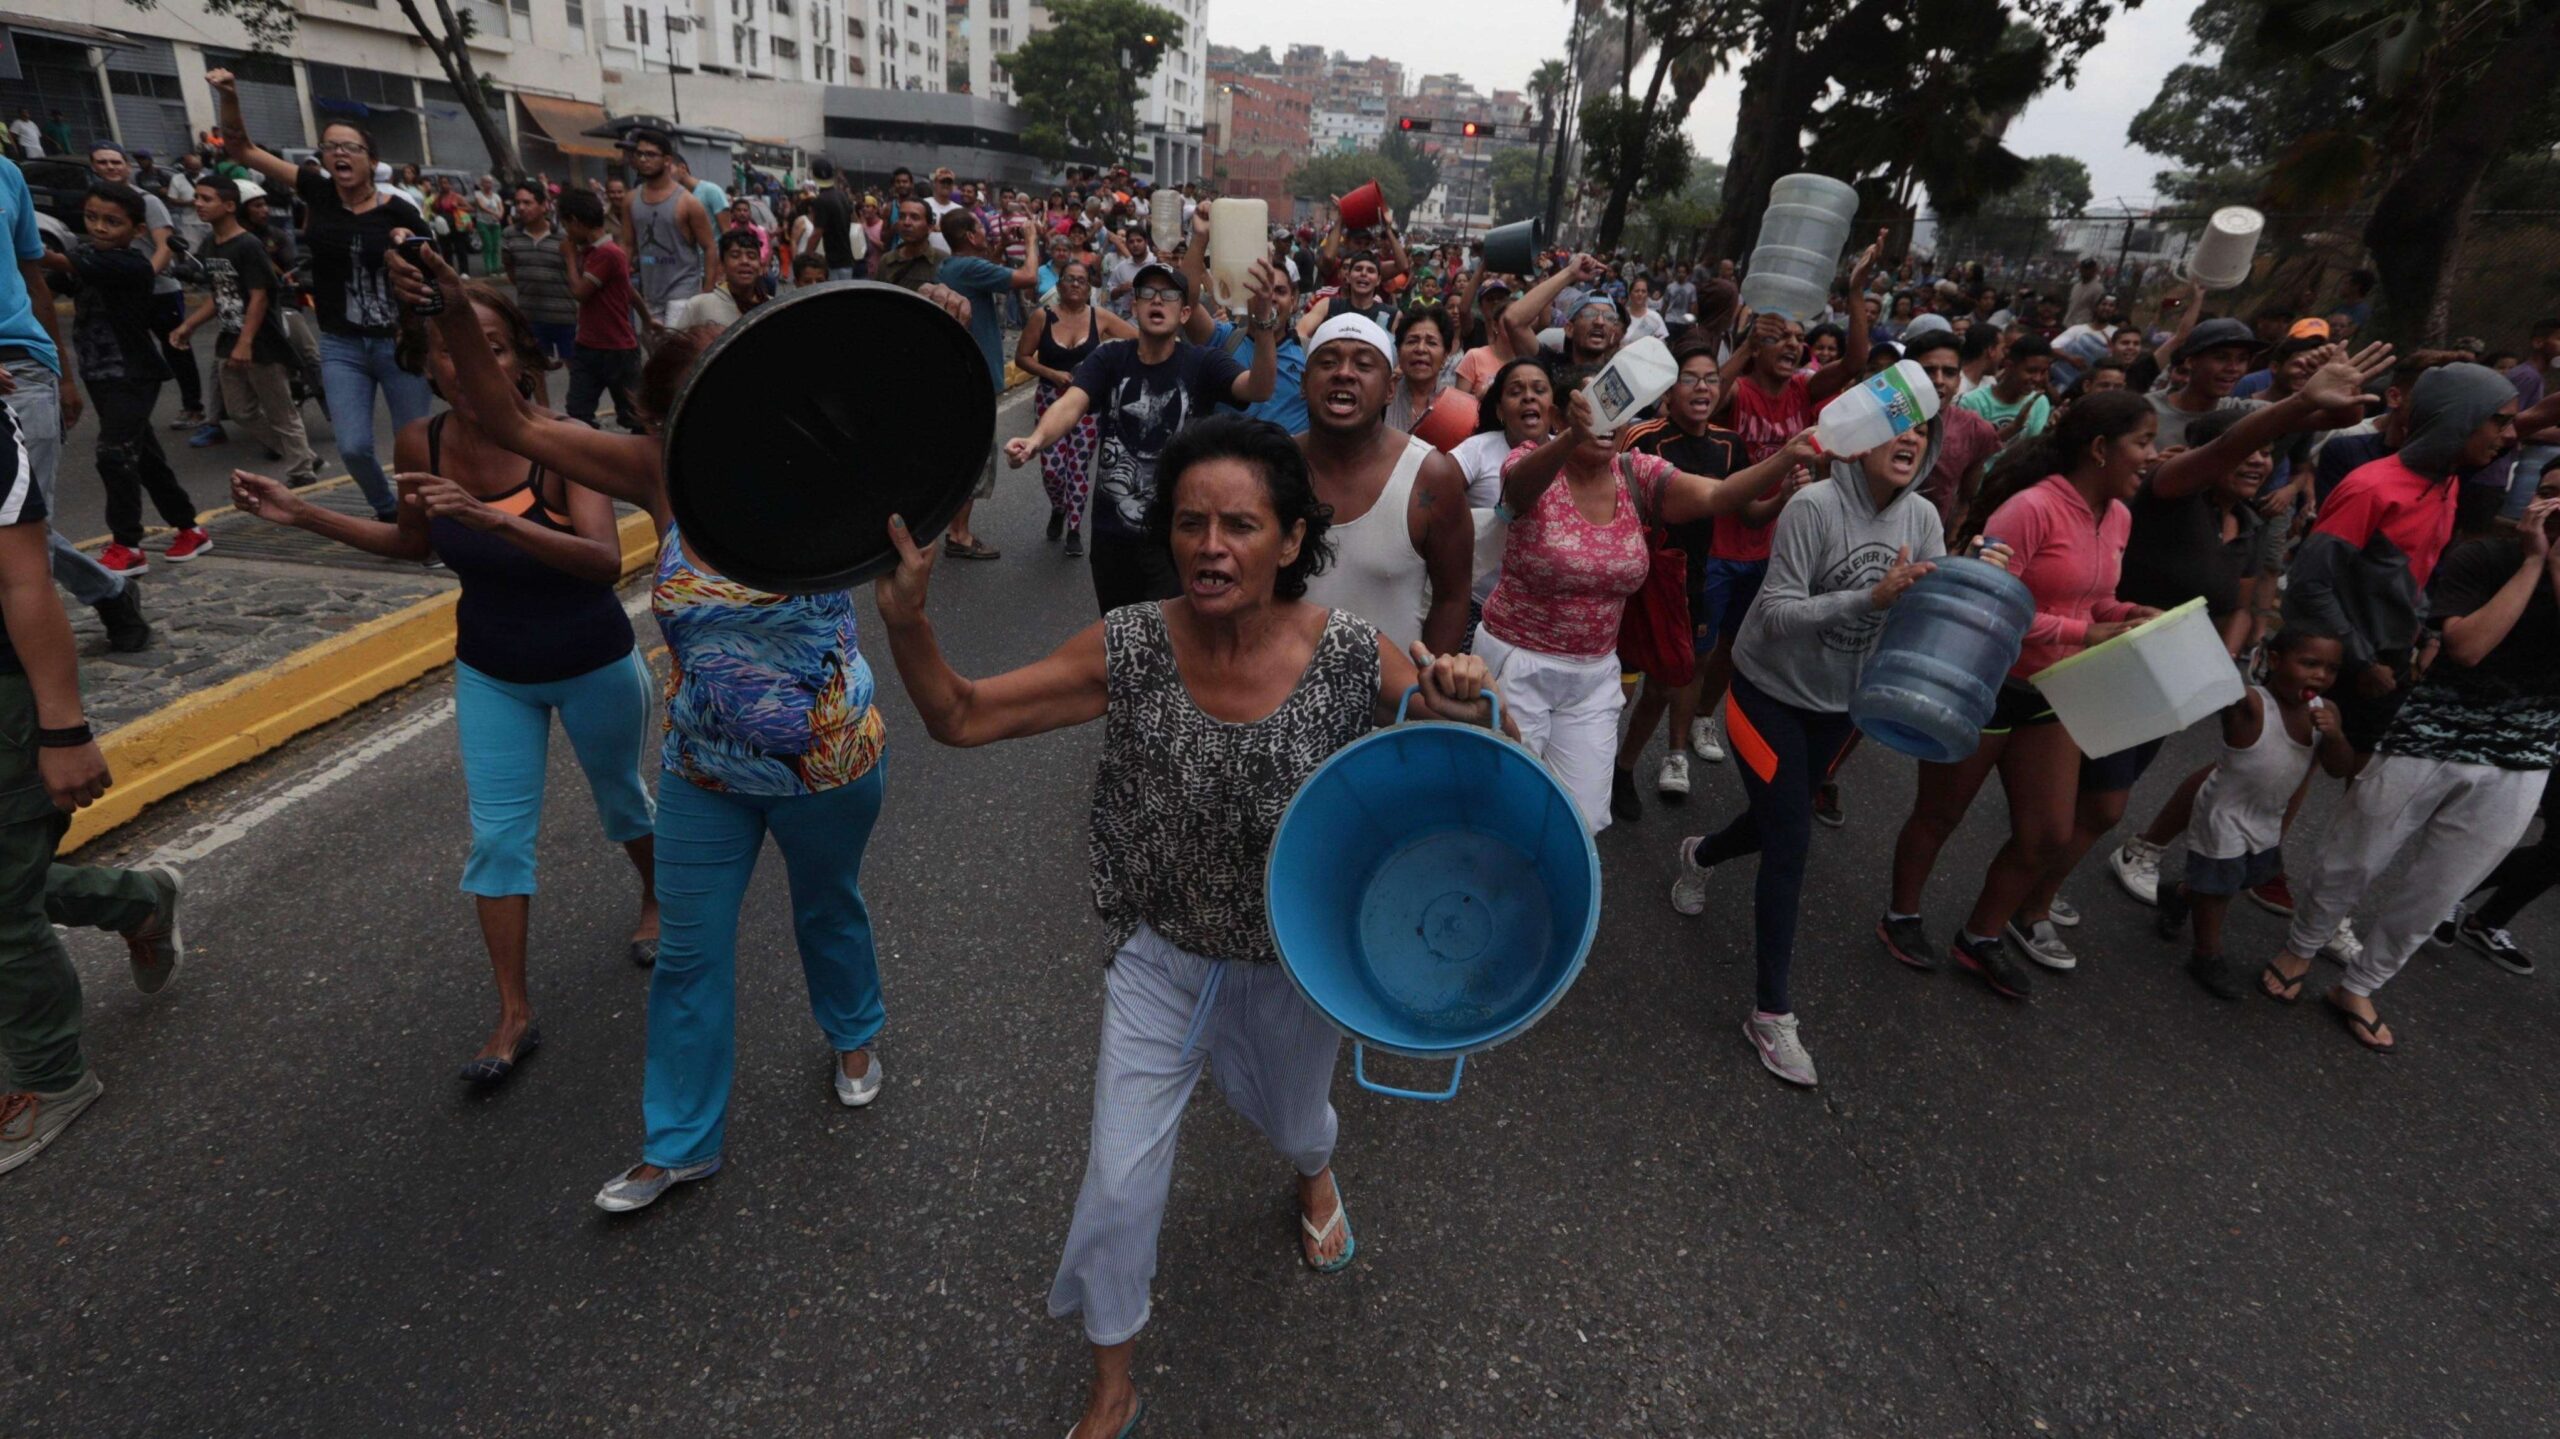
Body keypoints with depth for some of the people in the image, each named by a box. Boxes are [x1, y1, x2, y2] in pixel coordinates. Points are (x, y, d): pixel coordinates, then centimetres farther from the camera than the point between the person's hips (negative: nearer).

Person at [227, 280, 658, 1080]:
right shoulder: (420, 446, -11)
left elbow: (606, 562, -39)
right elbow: (416, 544, 9)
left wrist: (487, 515, -47)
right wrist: (302, 515, 0)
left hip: (594, 668, -3)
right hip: (490, 672, 4)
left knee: (621, 800, 18)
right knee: (498, 835, 3)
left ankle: (656, 901, 49)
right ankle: (515, 1015, 13)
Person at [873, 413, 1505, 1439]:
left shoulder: (1354, 658, -23)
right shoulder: (1128, 651, -20)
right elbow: (960, 717, -13)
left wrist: (1469, 713, -34)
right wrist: (906, 617, -31)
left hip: (1298, 963, 0)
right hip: (1162, 959, 1)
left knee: (1291, 1116, 29)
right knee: (1118, 1183, 8)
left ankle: (1315, 1174, 71)